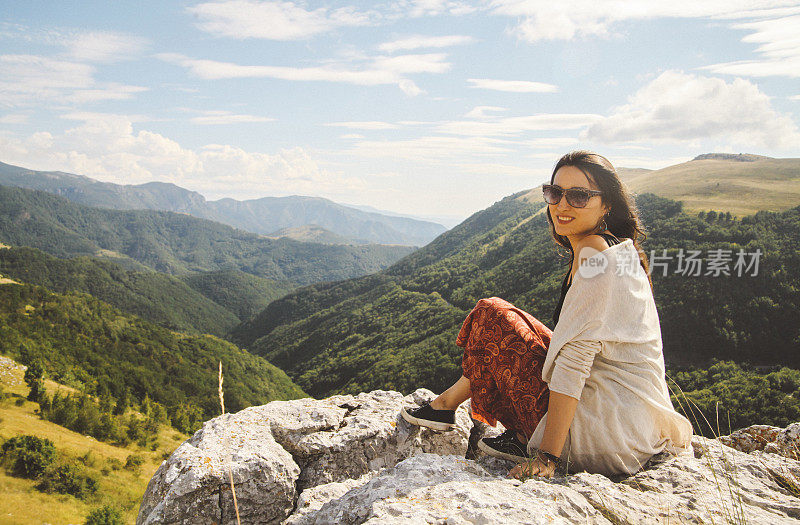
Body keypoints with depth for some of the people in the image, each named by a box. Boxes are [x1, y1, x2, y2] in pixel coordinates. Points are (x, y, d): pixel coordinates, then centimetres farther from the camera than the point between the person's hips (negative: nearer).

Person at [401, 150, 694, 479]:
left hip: (611, 437, -9)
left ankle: (448, 402, 16)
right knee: (501, 317, 16)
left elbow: (574, 360, -23)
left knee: (491, 317, -4)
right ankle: (522, 436, 11)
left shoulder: (595, 253, -18)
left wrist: (548, 456, -20)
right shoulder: (617, 249, 13)